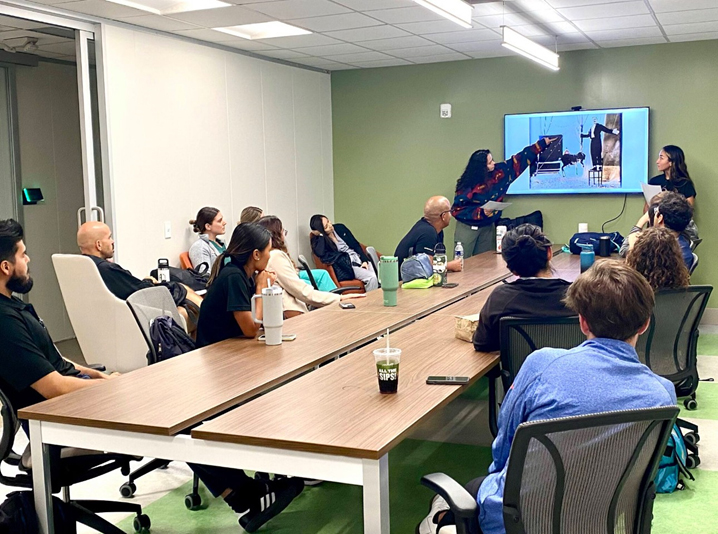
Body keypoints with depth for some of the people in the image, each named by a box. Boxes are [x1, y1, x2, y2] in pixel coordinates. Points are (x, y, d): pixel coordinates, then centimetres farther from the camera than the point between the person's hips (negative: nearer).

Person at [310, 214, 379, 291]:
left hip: (358, 258, 5)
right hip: (346, 267, -5)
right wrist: (320, 235, -15)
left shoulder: (340, 228, 12)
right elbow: (320, 253, -23)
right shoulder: (319, 242, -1)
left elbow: (356, 245, 13)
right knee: (371, 278, -29)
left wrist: (364, 260, -1)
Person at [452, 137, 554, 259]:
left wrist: (542, 144, 6)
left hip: (487, 228, 5)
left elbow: (519, 160, 3)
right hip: (467, 228, -5)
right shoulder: (468, 185, -20)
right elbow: (457, 210, -17)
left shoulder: (500, 171, -5)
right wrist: (481, 212, -27)